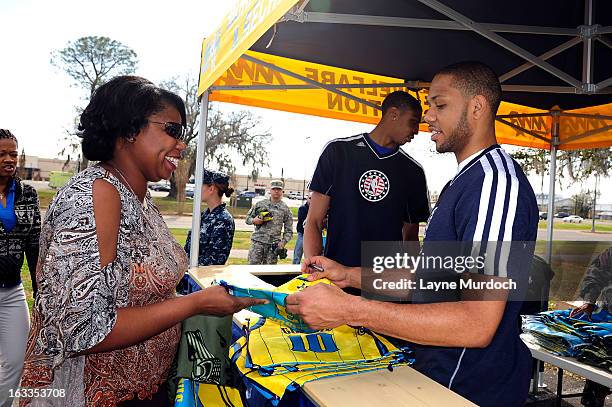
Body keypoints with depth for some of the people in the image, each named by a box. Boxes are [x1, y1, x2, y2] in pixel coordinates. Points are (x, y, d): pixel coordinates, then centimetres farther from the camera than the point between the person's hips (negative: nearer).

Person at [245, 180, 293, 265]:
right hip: (257, 242, 0)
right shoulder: (260, 204, 8)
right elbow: (248, 217, 15)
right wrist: (253, 220, -7)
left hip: (273, 245, 0)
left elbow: (289, 231, 6)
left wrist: (283, 242, -8)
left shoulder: (285, 209, 6)